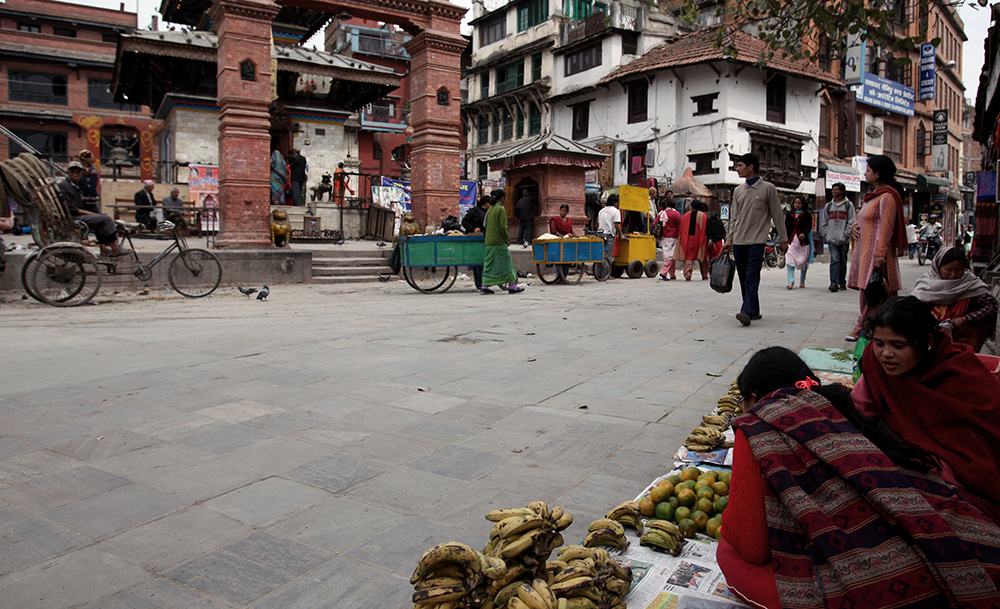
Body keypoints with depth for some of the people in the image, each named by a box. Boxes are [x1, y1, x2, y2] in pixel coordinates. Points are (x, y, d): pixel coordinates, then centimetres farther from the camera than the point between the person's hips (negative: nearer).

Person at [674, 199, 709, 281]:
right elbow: (706, 229, -3)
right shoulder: (703, 216, 0)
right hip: (699, 240, 0)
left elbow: (681, 230, 5)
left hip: (688, 239, 0)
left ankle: (687, 276, -12)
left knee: (688, 257, 1)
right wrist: (708, 239, 1)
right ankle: (704, 275, 21)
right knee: (702, 258, 12)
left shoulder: (685, 216, 2)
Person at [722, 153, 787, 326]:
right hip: (739, 241, 5)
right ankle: (754, 311, 16)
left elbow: (777, 215, 2)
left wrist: (783, 239, 2)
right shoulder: (738, 190, 13)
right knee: (744, 278, 6)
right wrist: (729, 239, 11)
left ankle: (747, 311, -25)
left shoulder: (768, 188, 0)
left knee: (752, 276, -16)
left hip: (757, 241, -5)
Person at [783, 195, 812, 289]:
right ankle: (791, 281, -19)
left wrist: (804, 234, -28)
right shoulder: (789, 214, 12)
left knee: (804, 262, 8)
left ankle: (802, 281, 25)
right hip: (791, 240, 1)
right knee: (790, 261, -14)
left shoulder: (807, 215, 4)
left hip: (803, 240, -1)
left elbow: (809, 226, -8)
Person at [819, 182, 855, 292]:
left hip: (844, 239, -1)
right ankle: (834, 283, -17)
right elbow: (823, 222, 15)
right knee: (834, 259, -11)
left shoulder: (848, 205, 5)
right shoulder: (828, 206, 14)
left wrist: (846, 234, -10)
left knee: (843, 261, 6)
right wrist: (826, 234, 3)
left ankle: (842, 283, 18)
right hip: (831, 239, 1)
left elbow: (851, 222, 0)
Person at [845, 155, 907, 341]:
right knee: (864, 288, 10)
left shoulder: (887, 197, -12)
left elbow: (886, 227, -19)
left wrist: (879, 254, -25)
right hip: (864, 250, 10)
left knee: (873, 292, -8)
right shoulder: (873, 195, 19)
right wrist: (854, 227, 5)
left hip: (875, 252, -10)